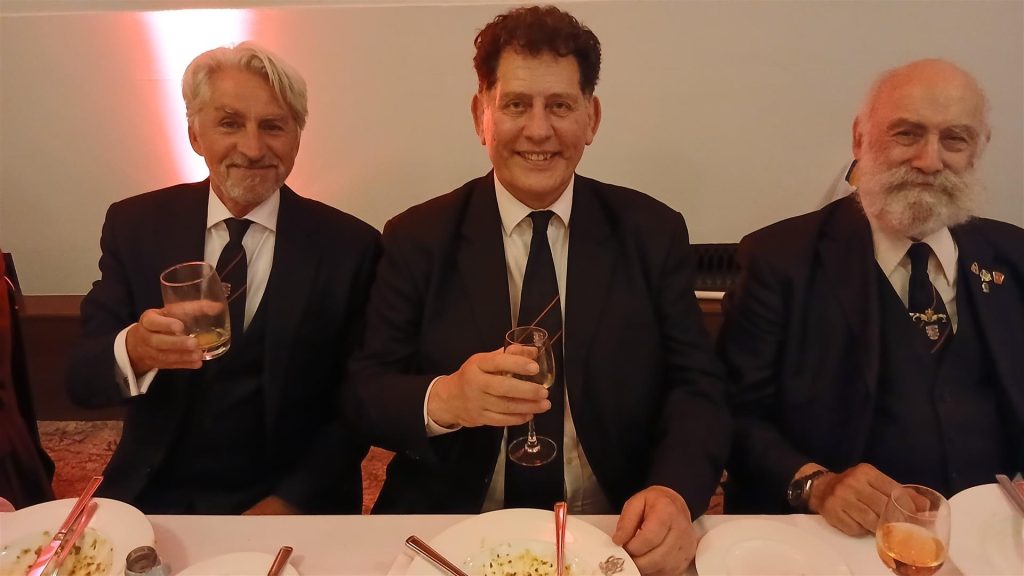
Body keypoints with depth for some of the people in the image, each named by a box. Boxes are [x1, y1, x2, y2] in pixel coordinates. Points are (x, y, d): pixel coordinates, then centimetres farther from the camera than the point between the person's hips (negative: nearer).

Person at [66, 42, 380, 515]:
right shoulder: (134, 225, 0)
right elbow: (81, 377, -2)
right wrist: (133, 351, -23)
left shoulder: (349, 246, -6)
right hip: (152, 498, 3)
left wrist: (291, 500, -13)